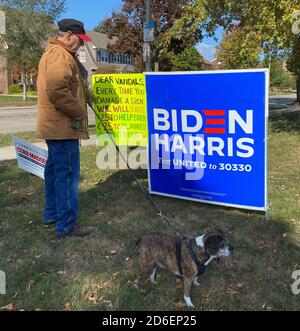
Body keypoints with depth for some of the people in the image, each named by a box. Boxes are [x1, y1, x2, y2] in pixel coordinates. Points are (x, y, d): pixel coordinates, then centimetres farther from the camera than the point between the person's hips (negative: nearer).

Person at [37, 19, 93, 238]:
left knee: (55, 170, 18)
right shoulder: (61, 55, -14)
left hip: (54, 126, 11)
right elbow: (57, 91, -27)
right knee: (68, 174, -7)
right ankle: (66, 225, -1)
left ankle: (52, 213, 31)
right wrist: (79, 112, -16)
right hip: (64, 127, -11)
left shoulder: (51, 53, 20)